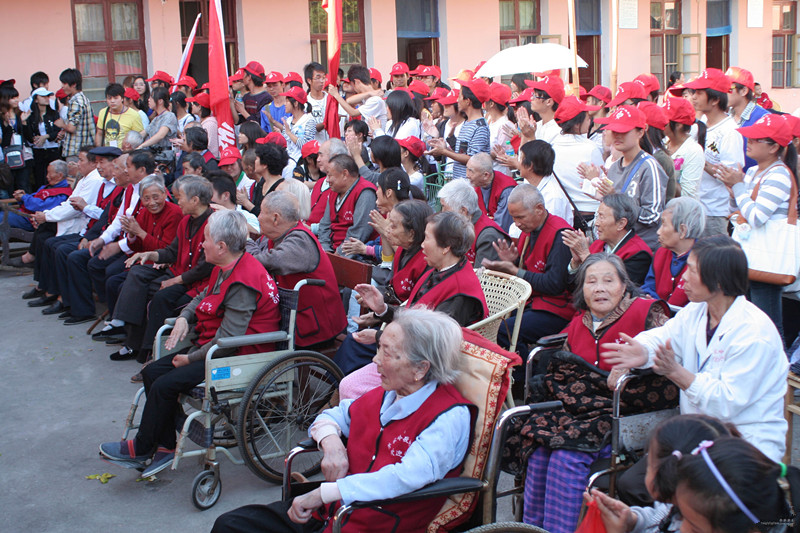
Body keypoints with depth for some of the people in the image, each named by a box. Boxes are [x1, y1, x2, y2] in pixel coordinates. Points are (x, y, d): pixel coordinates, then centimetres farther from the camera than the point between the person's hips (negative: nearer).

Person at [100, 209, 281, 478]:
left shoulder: (242, 284, -25)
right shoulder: (225, 269, 7)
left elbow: (227, 340, -27)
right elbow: (203, 297, 24)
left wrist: (191, 359, -16)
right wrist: (184, 317, 3)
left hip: (237, 357, -11)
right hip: (212, 345, 11)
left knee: (164, 385, -15)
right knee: (152, 372, 3)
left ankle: (141, 448, 8)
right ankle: (165, 447, 8)